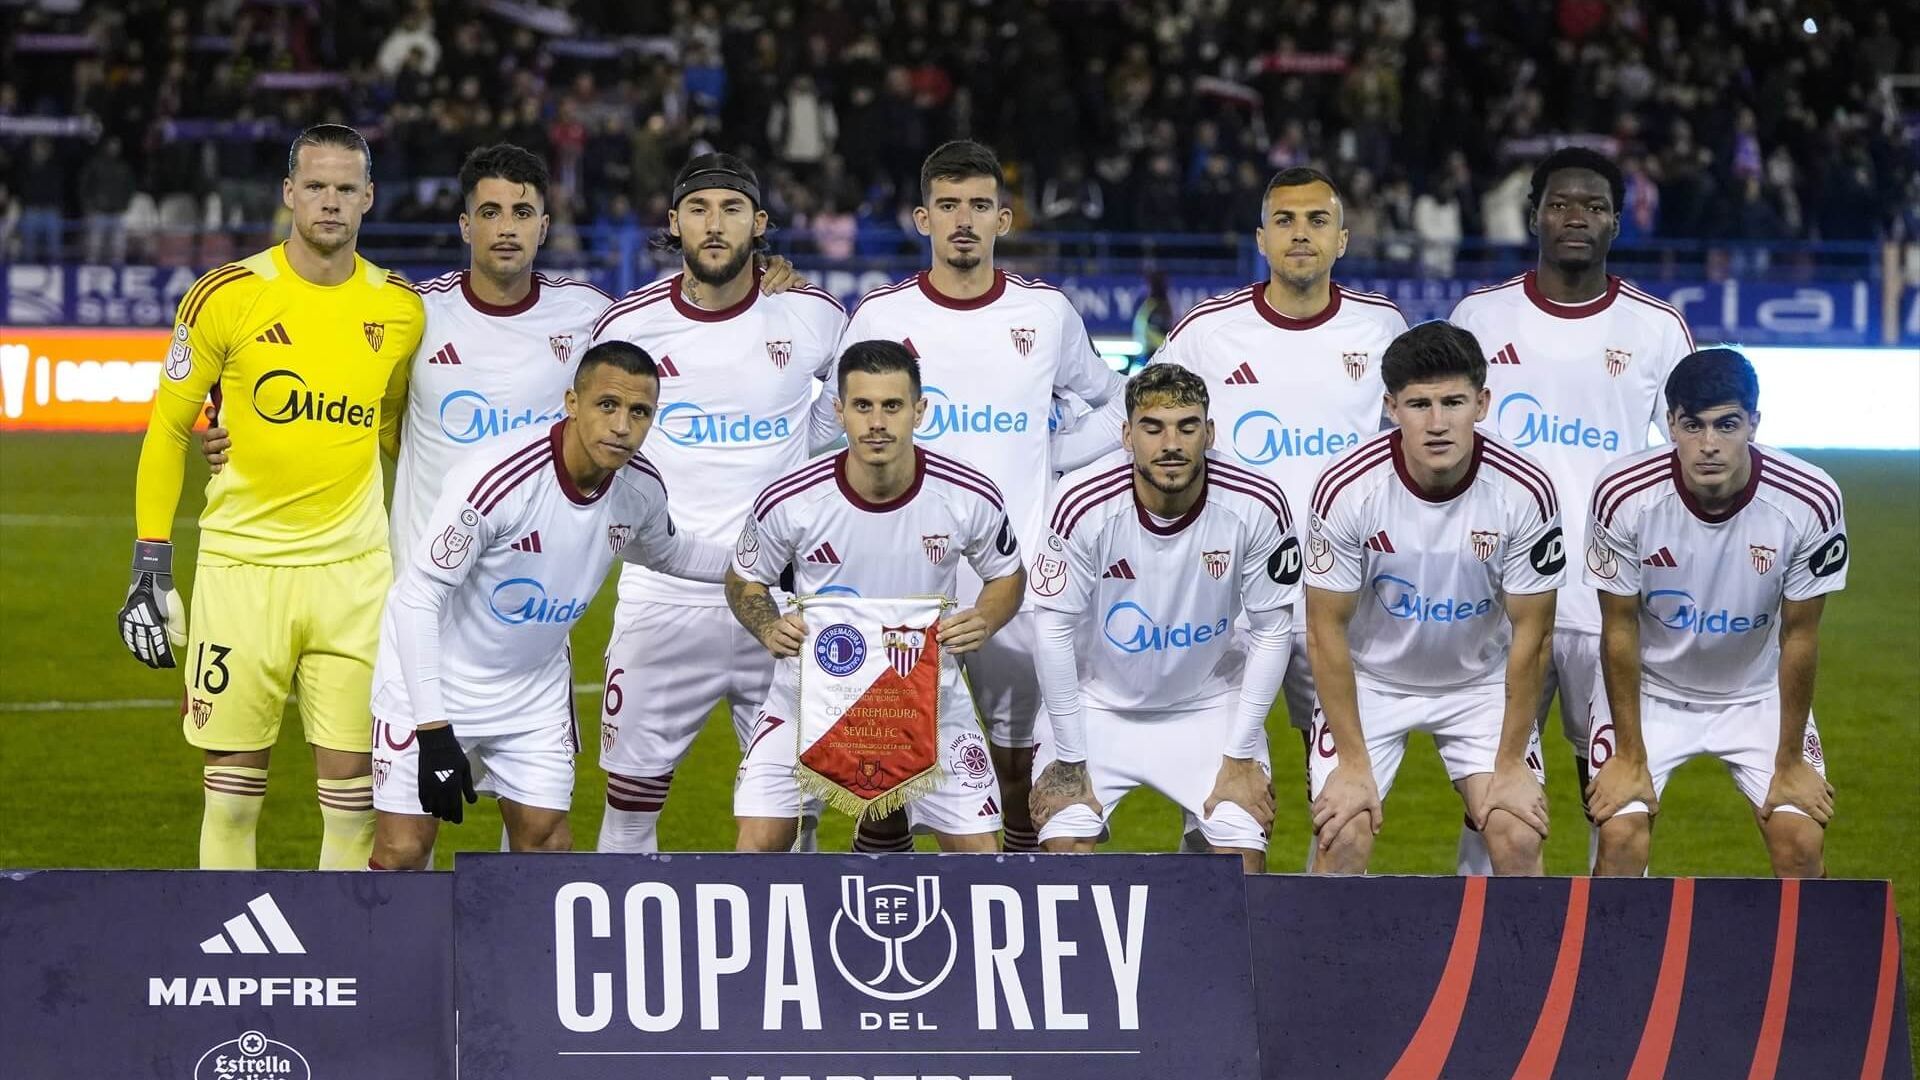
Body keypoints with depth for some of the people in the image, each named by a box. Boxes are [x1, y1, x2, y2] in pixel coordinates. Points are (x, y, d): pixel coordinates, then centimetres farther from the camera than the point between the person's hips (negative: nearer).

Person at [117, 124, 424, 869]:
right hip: (241, 565, -2)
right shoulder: (228, 297, -5)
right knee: (232, 782, 0)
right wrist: (150, 569, -2)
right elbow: (167, 430, 2)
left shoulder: (400, 311, 5)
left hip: (353, 571, 2)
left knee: (352, 779, 1)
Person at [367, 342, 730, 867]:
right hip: (433, 680, -6)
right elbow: (418, 597, -26)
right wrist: (433, 732, -29)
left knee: (548, 846, 2)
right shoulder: (498, 478, -31)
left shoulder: (642, 488, -9)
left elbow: (664, 551, 19)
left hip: (535, 692, 6)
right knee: (403, 853, -8)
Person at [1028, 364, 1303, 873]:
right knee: (1064, 845, -16)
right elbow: (1053, 627, -15)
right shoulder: (1085, 503, -24)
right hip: (1099, 703, -1)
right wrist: (1069, 759, -12)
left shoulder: (1257, 507, -20)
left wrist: (1242, 756, -7)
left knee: (1244, 858, -13)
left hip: (1206, 707, 1)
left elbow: (1272, 630, -8)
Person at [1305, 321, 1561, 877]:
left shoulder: (1525, 492, -22)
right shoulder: (1346, 488, -24)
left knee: (1519, 837, -14)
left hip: (1482, 681, 1)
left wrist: (1512, 765, -11)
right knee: (1343, 835, -16)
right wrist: (1353, 763, -15)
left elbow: (1530, 632, -12)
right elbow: (1327, 629, -14)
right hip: (1369, 679, -1)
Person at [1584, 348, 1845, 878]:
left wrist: (1790, 762, -7)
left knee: (1802, 842, -12)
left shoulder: (1811, 502, -25)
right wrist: (1629, 755, -10)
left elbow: (1798, 637, -13)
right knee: (1620, 834, -16)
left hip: (1759, 693, 1)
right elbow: (1620, 629, -14)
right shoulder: (1624, 495, -27)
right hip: (1650, 690, -1)